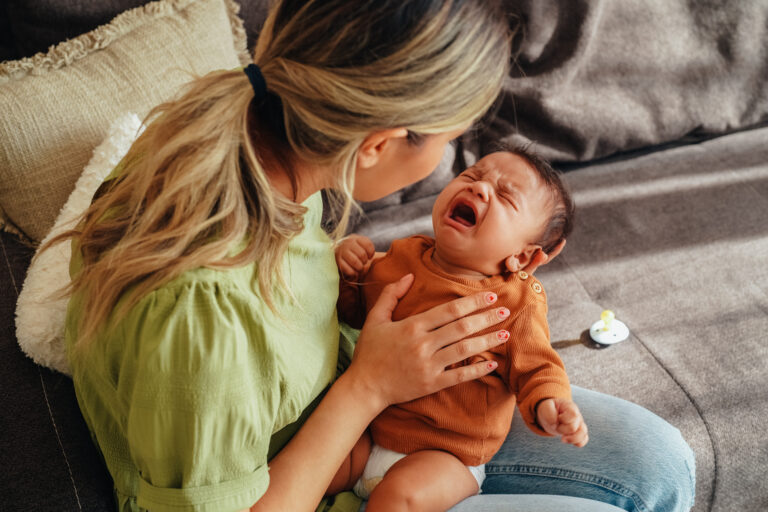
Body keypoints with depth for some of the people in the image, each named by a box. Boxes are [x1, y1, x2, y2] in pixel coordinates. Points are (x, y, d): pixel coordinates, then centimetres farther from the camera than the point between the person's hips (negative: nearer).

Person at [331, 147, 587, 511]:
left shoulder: (517, 304, -13)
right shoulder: (403, 259, -2)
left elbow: (536, 368, -8)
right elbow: (356, 310, 12)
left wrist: (546, 406, -30)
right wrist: (348, 271, -8)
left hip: (445, 456, -4)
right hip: (371, 429, 4)